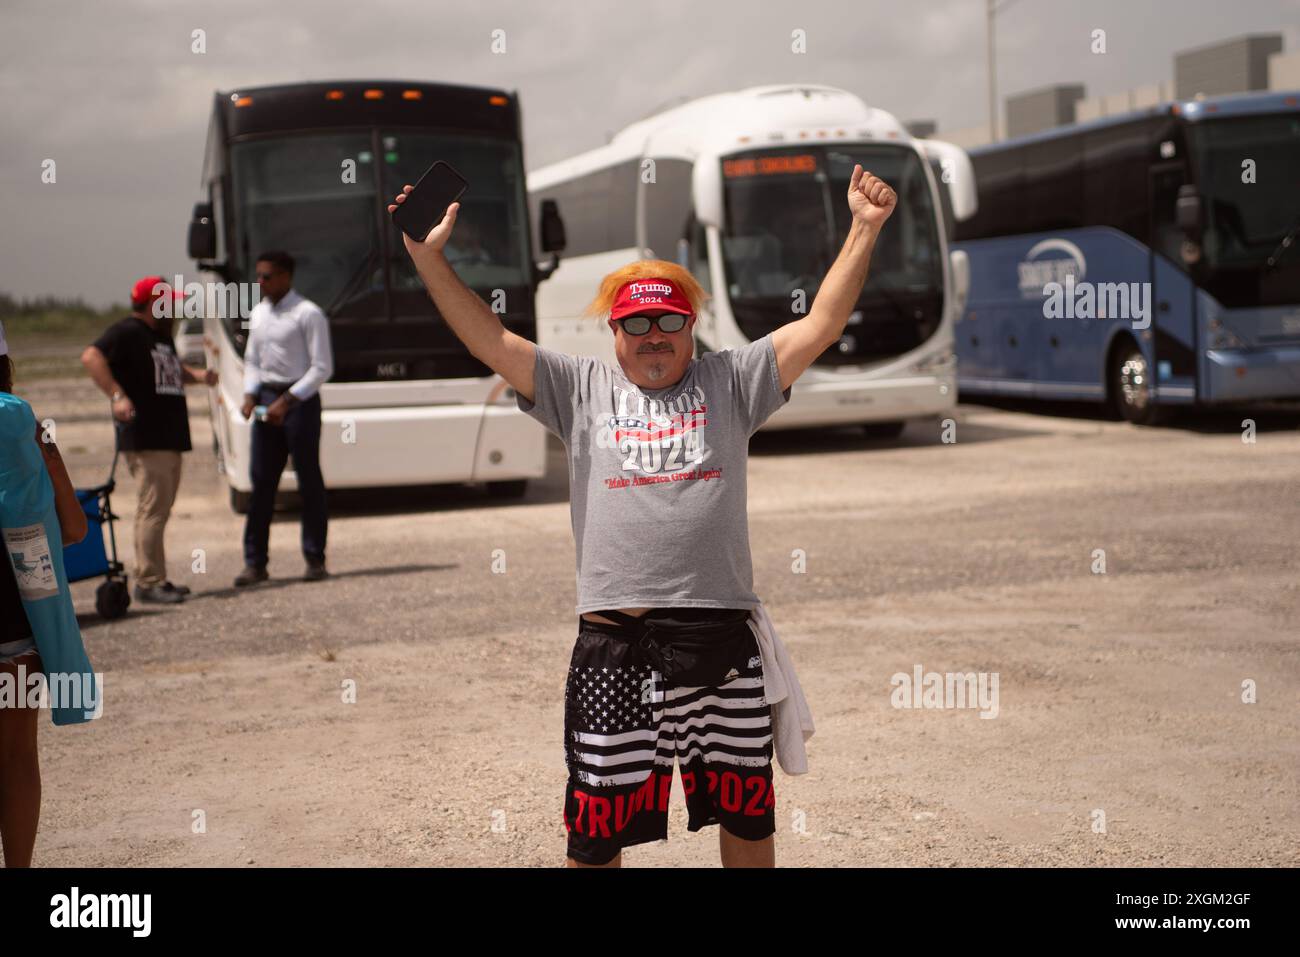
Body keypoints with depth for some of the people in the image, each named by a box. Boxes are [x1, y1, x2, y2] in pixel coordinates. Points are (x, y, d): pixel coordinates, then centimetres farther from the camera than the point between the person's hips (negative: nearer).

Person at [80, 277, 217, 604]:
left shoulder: (162, 336, 20)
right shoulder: (127, 332, -9)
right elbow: (91, 357, -22)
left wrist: (196, 374, 16)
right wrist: (117, 395, -30)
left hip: (169, 439, 10)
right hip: (145, 439, -10)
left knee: (161, 509, 12)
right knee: (152, 508, -11)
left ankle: (157, 579, 18)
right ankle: (148, 581, -9)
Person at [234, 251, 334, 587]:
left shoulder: (307, 314, -9)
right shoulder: (258, 314, 12)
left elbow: (322, 367, -12)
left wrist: (287, 401, -17)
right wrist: (250, 396, 2)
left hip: (300, 400, -6)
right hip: (267, 398, 6)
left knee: (309, 480, 0)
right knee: (261, 481, 4)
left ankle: (315, 559, 9)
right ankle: (255, 563, 7)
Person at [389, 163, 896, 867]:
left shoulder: (728, 382, 10)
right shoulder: (581, 390, 11)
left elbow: (820, 325, 5)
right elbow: (490, 341, 6)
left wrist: (863, 232, -3)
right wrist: (428, 256, -2)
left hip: (723, 646, 1)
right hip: (614, 649, -1)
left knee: (746, 815, 14)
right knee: (598, 830, 7)